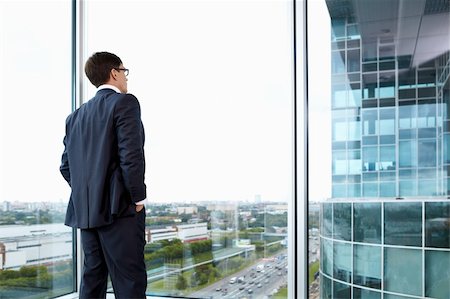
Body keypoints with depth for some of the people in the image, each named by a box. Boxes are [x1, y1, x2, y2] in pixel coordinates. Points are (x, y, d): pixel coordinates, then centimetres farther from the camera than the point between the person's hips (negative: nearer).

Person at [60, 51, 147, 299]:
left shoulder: (76, 116, 15)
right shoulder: (124, 102, -7)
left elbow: (66, 166, 14)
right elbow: (131, 155, -17)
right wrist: (138, 198, -8)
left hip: (84, 210, 8)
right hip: (118, 208, -7)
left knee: (93, 277, 13)